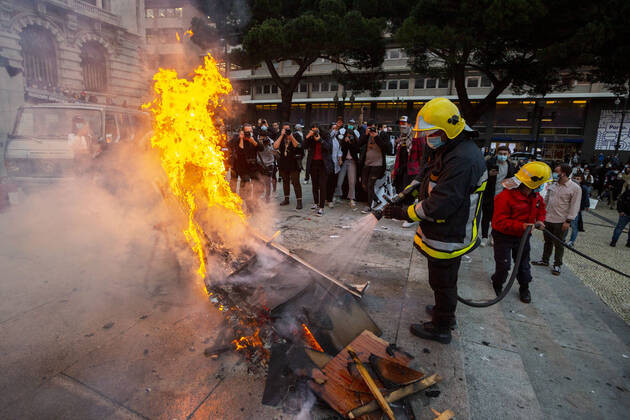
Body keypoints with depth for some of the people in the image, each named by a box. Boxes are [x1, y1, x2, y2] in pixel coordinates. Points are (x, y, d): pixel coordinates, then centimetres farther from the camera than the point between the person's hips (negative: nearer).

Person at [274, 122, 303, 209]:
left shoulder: (296, 136, 0)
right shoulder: (280, 137, 6)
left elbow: (297, 146, -14)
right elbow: (275, 146, -9)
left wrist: (291, 136, -19)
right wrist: (282, 135, -14)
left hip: (293, 163, -4)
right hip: (283, 162, 4)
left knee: (295, 182, -8)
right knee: (285, 181, 14)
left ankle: (299, 201, -5)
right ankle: (286, 199, 27)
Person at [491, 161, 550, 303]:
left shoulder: (535, 196, -3)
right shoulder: (505, 196, -29)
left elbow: (541, 208, 21)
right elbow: (499, 222, -28)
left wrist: (540, 220, 1)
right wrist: (520, 226, -36)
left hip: (523, 236, 7)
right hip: (504, 236, -6)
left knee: (524, 264, 16)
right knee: (503, 265, 1)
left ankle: (524, 288, 37)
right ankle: (497, 286, 28)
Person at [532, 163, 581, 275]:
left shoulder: (575, 188, -12)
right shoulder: (553, 184, 5)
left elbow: (574, 206, -13)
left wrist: (568, 221, -16)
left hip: (561, 221, -5)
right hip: (548, 219, 5)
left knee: (559, 244, 6)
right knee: (548, 241, 18)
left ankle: (557, 265, 20)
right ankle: (545, 260, 32)